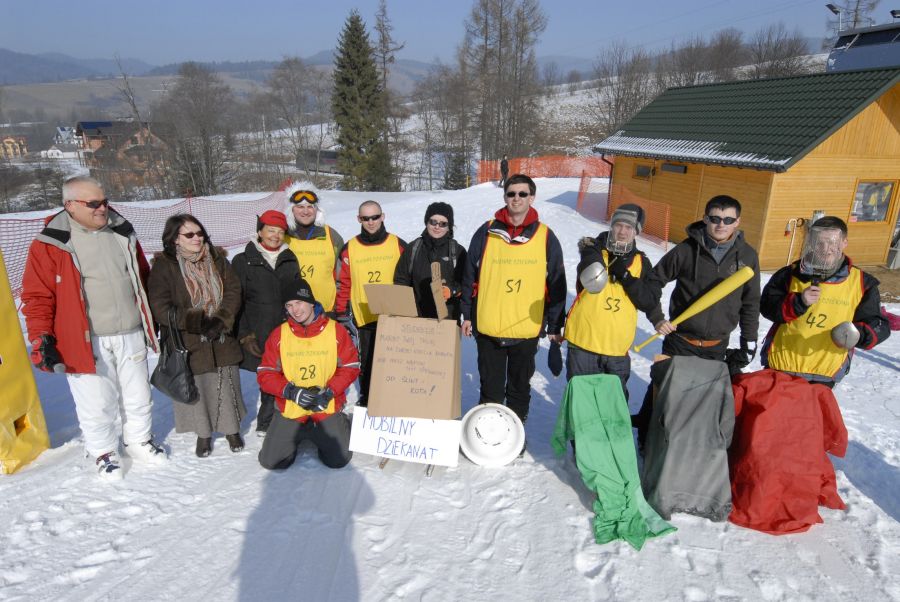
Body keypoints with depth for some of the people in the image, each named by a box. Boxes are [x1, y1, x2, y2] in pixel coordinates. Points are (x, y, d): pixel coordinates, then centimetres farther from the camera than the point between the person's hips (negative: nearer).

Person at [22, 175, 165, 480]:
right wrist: (41, 339, -11)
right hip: (87, 343, -4)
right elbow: (37, 296, -5)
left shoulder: (123, 234, 6)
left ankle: (139, 440, 38)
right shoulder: (50, 244, -7)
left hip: (131, 336, 4)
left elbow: (143, 279, 16)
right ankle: (103, 452, 30)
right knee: (97, 404, 7)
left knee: (138, 397, 17)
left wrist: (154, 320, 18)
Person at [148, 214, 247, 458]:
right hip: (188, 345, -2)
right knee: (195, 390, 9)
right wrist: (200, 322, -19)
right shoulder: (163, 266, -8)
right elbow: (161, 309, -14)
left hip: (222, 341, 3)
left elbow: (233, 292, -1)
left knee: (227, 386, 12)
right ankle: (203, 433, 31)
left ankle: (232, 428, 32)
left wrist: (222, 321, -15)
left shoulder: (217, 259, 3)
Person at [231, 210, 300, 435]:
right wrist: (244, 335, -4)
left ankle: (266, 423, 17)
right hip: (259, 337, -3)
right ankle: (267, 424, 15)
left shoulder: (290, 260, 15)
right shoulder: (243, 261, 5)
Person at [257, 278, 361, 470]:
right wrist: (292, 392, -18)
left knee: (338, 460, -8)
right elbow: (265, 374, -2)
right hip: (290, 410, 2)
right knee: (270, 461, -3)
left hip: (328, 409, -1)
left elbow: (351, 367, -4)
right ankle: (300, 435, 27)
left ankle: (340, 426, 25)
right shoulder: (279, 334, -3)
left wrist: (329, 392, -17)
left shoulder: (335, 330, -7)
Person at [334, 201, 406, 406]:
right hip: (365, 318, 1)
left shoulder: (398, 245, 4)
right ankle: (366, 402, 20)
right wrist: (342, 313, 2)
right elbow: (343, 283, 7)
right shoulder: (350, 248, 6)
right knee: (367, 362, 7)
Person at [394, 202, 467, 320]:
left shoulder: (458, 251, 5)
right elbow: (400, 280, 12)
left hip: (448, 317, -1)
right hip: (416, 317, 1)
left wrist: (452, 291, -17)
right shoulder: (413, 248, 10)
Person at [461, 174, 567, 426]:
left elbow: (556, 285, 3)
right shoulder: (486, 232, 0)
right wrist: (467, 315, 5)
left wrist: (555, 326, 4)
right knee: (490, 387, 13)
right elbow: (470, 276, 5)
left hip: (527, 329, 0)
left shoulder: (546, 237, -1)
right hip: (488, 327, 0)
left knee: (520, 386, 16)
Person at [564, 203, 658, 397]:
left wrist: (626, 276, -15)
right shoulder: (594, 250, -5)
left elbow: (649, 303, -5)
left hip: (617, 347, 3)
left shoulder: (640, 262, 5)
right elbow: (592, 280, -27)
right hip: (583, 341, -3)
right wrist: (591, 253, -47)